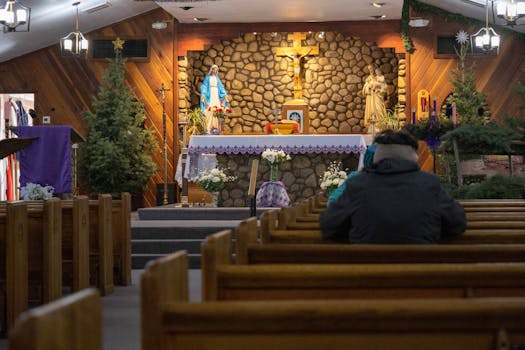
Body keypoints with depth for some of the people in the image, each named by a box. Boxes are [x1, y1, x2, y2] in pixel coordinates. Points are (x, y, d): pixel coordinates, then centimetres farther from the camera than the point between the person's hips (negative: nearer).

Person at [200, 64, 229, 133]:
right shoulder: (207, 78, 3)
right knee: (209, 112, -11)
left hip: (216, 96, 4)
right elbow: (204, 86, -4)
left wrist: (225, 95, 2)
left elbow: (221, 87, 14)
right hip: (209, 96, -4)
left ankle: (215, 127, 0)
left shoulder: (217, 78, 15)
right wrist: (203, 94, -20)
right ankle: (208, 128, -14)